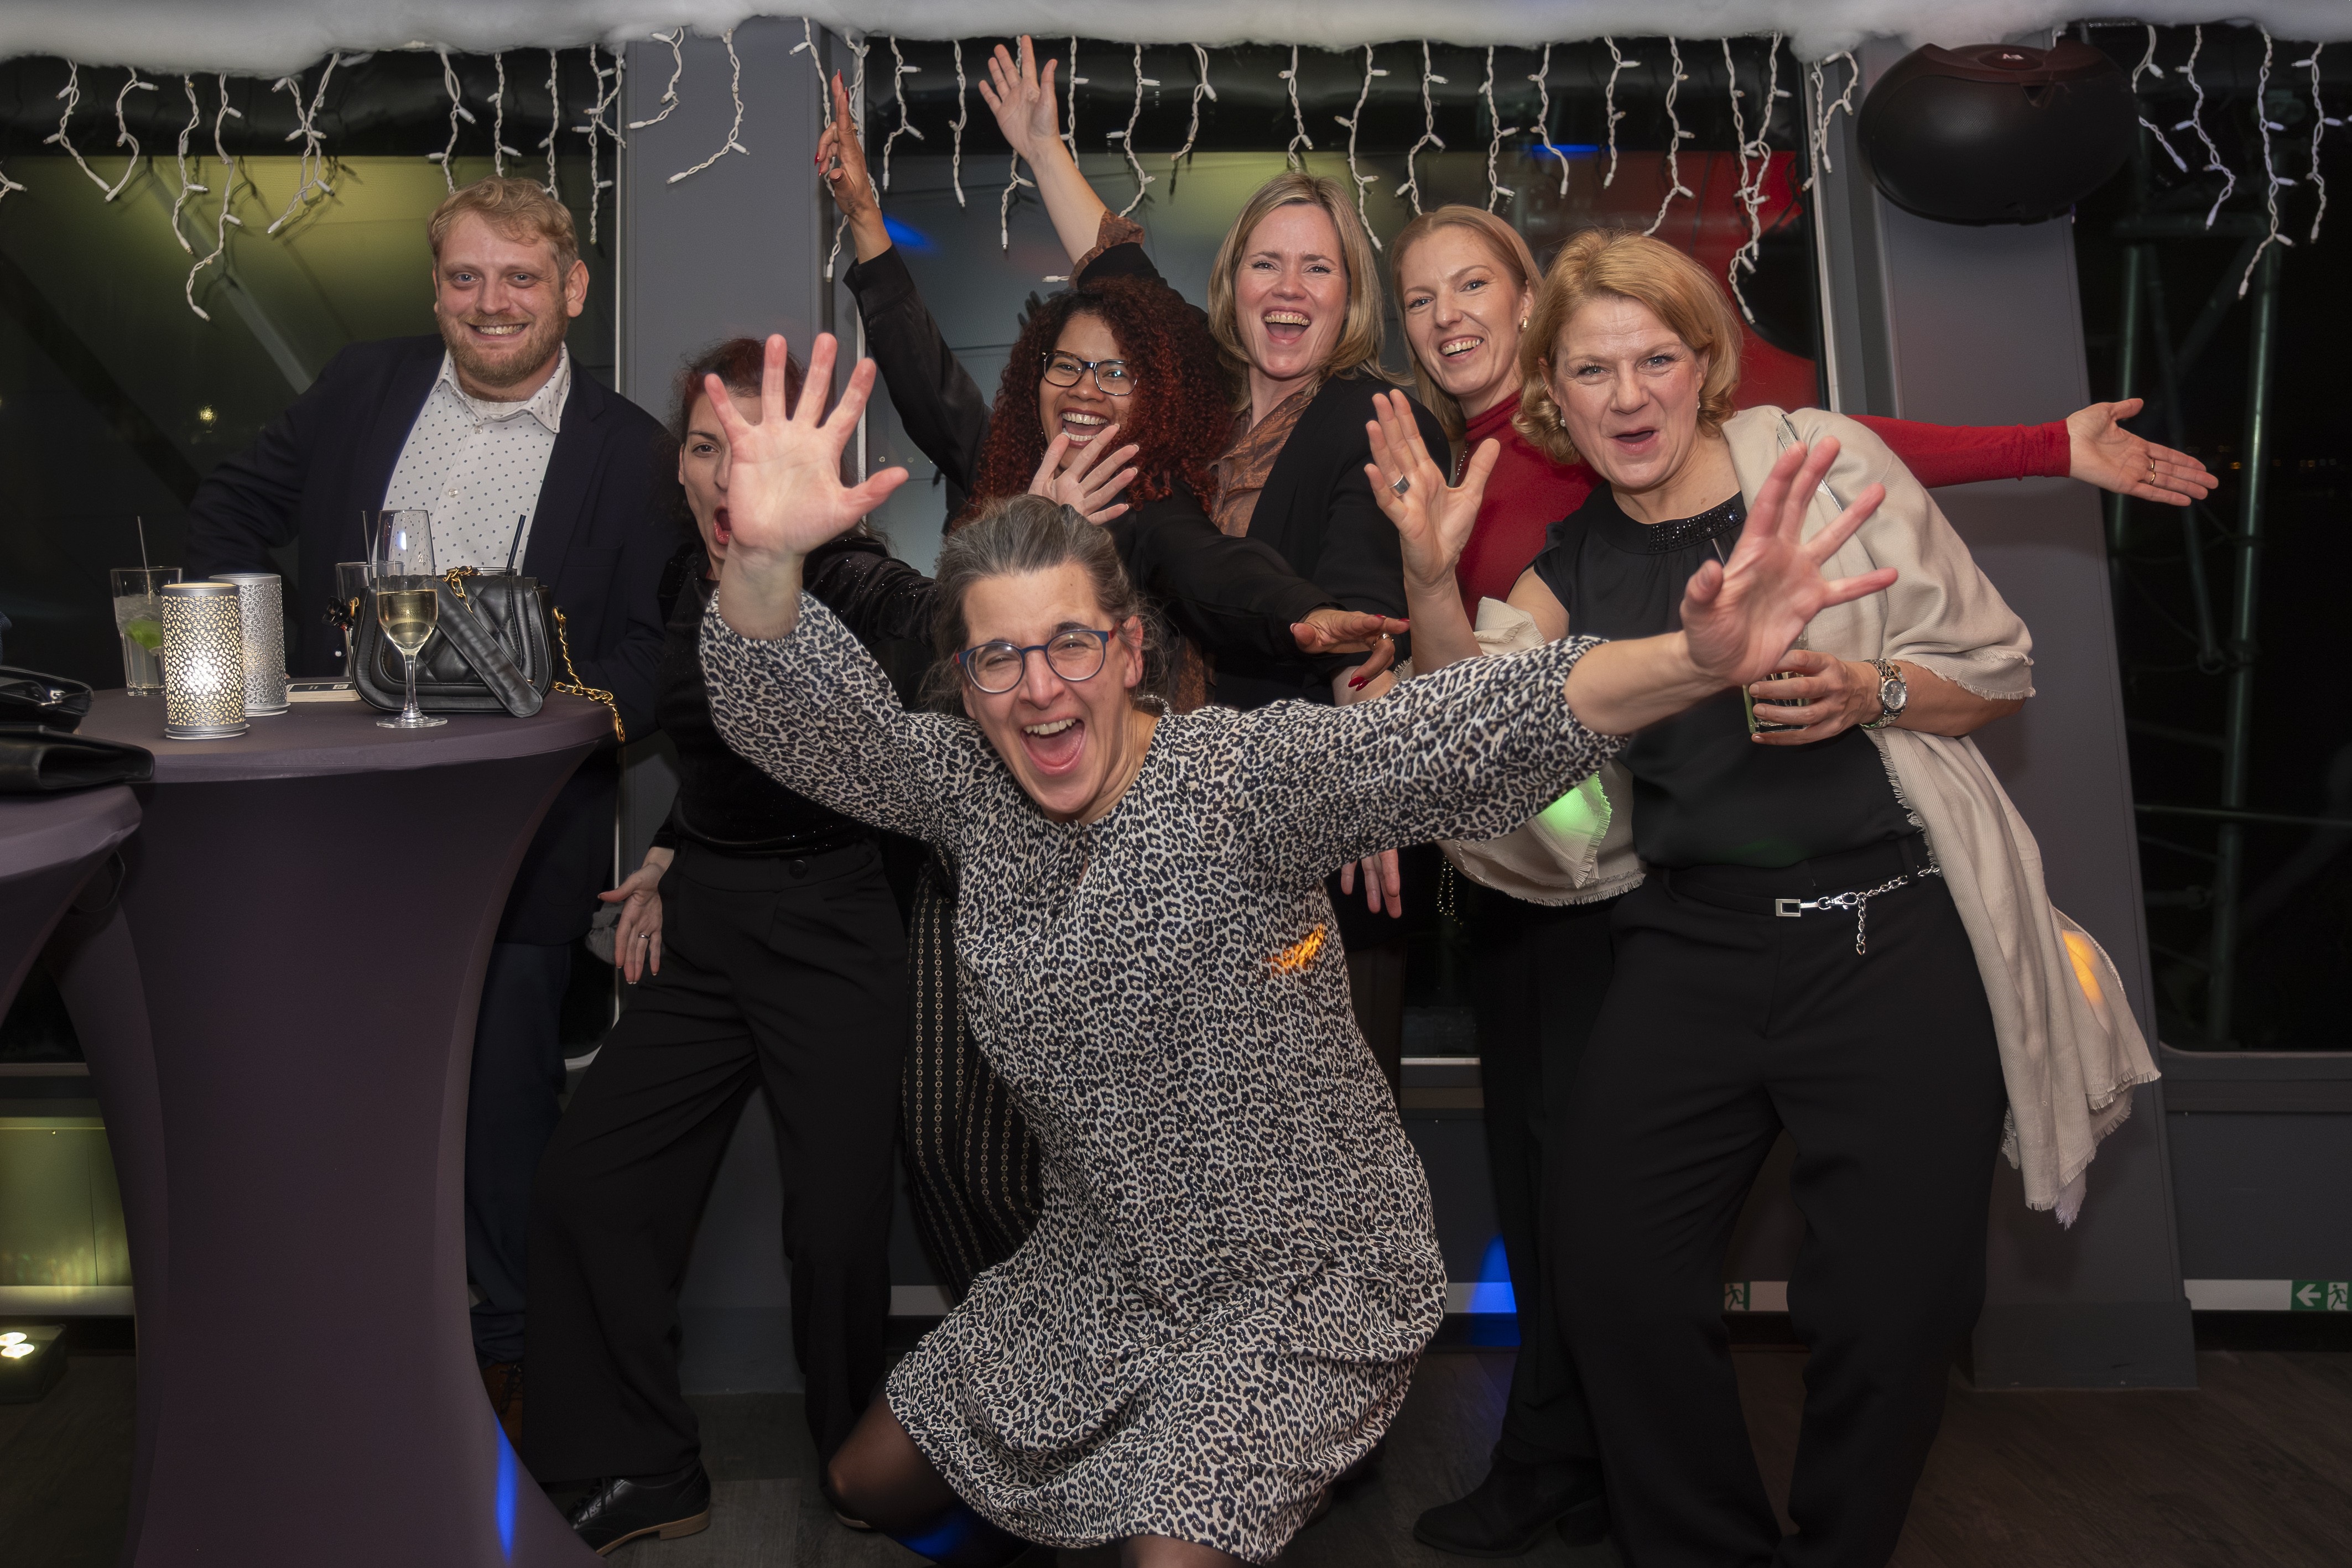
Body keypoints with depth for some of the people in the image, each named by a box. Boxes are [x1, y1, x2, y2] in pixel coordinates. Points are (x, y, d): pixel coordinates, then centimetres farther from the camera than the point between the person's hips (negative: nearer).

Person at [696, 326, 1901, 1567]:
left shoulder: (1243, 773, -22)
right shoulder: (962, 785, -6)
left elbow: (1463, 733, -35)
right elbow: (780, 711, -15)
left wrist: (1697, 661, -53)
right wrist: (766, 559, -38)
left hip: (1304, 1285, -5)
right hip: (1095, 1278, 6)